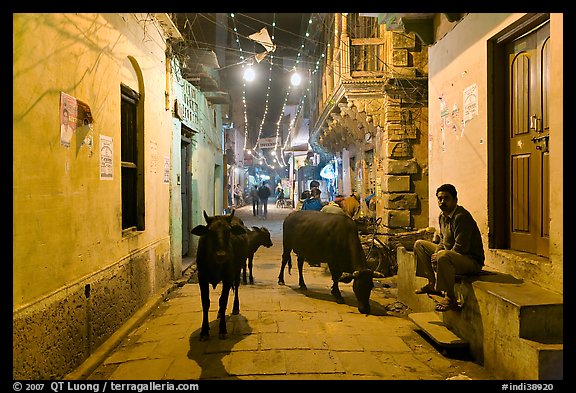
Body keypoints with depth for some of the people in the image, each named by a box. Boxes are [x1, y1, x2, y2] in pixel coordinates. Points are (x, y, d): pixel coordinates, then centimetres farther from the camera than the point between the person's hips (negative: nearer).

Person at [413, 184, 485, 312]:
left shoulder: (461, 217, -21)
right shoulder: (442, 216, 8)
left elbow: (461, 247, -27)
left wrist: (439, 255, -18)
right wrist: (436, 253, -3)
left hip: (472, 260, -10)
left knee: (443, 257, -41)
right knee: (419, 244, 11)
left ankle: (451, 299, -24)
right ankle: (432, 283, 11)